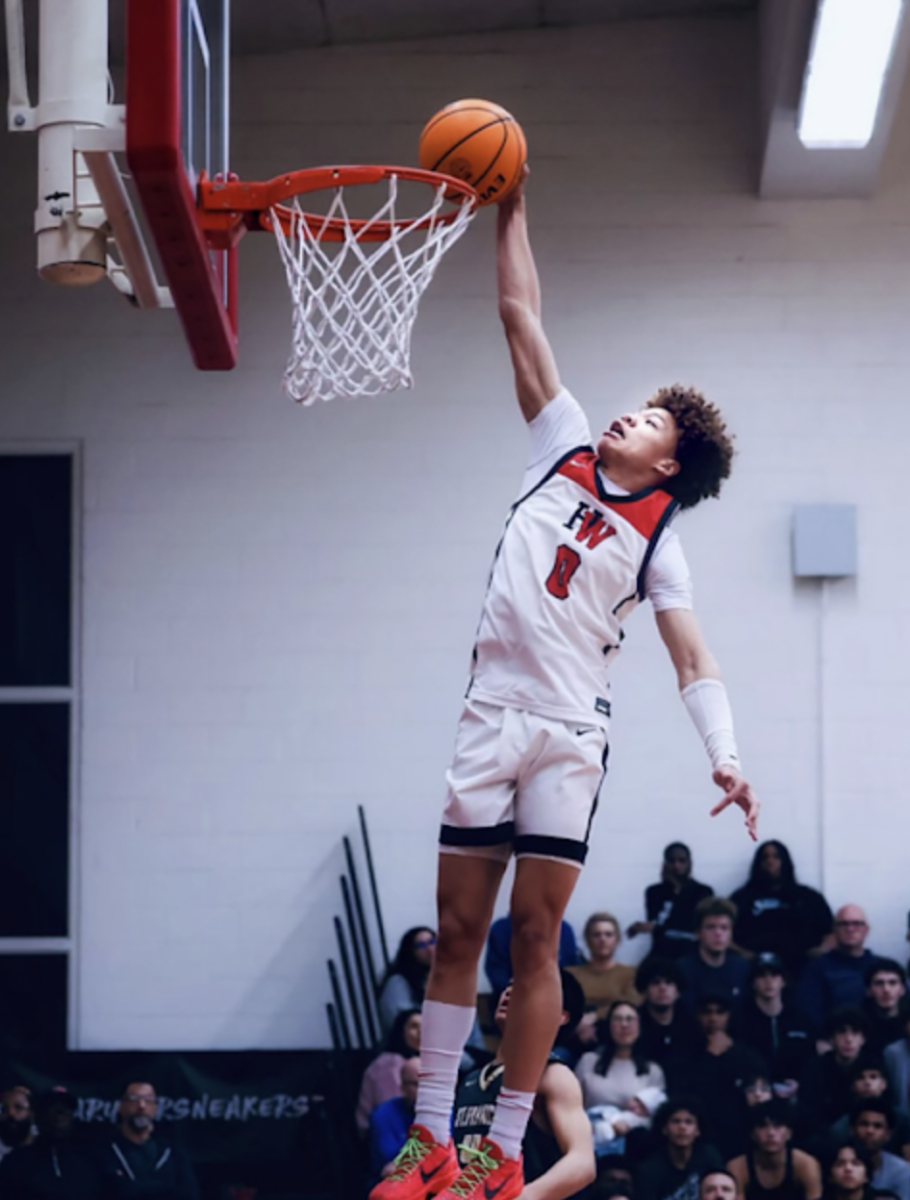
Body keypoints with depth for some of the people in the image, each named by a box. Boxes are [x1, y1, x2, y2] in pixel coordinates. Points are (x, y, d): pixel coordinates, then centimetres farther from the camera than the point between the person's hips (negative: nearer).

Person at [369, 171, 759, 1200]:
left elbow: (693, 662, -1)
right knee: (457, 927, 2)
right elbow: (521, 315, 14)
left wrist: (724, 756, -16)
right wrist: (510, 210, 12)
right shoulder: (565, 448, 13)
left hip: (570, 735, -3)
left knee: (534, 935, -4)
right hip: (491, 718, 3)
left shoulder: (657, 536, 5)